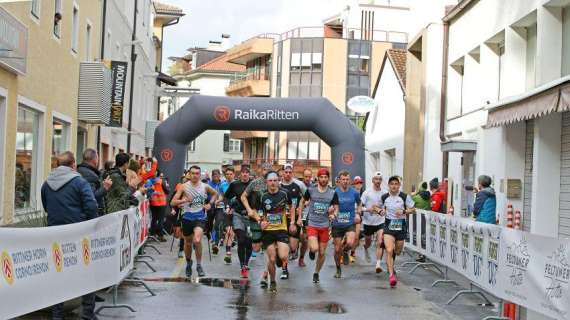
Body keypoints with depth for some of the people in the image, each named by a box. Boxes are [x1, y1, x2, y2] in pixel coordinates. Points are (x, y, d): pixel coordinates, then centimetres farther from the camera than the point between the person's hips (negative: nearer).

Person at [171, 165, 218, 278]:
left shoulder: (204, 186, 0)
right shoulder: (184, 187, -5)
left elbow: (215, 194, 20)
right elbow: (172, 202, -9)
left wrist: (210, 204, 5)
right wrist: (183, 200, -25)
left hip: (200, 218, -1)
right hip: (187, 217, 1)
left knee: (197, 240, -23)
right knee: (188, 243, 14)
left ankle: (199, 265, -6)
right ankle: (188, 263, 41)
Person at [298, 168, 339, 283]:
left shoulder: (333, 193, 0)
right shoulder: (310, 190, -3)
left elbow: (336, 208, 4)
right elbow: (302, 202, 11)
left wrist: (333, 214, -18)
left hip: (325, 226, 2)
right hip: (312, 224, -2)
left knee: (322, 253, 7)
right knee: (314, 248, -22)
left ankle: (316, 273, 28)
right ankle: (311, 250, 15)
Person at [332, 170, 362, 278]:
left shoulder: (354, 192, 0)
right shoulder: (334, 192, -5)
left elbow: (359, 204, 18)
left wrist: (358, 214, 2)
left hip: (350, 224, 0)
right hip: (337, 224, 0)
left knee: (350, 243, -24)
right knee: (337, 249, 5)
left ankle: (345, 251, 13)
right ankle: (338, 269, 29)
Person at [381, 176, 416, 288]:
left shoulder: (405, 197, -6)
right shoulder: (384, 197, -1)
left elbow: (413, 209, 1)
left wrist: (404, 211, -16)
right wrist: (382, 211, -7)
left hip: (401, 226, 1)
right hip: (389, 225, -1)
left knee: (398, 251, 14)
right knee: (389, 250, -19)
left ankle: (389, 264, 49)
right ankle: (392, 274, -20)